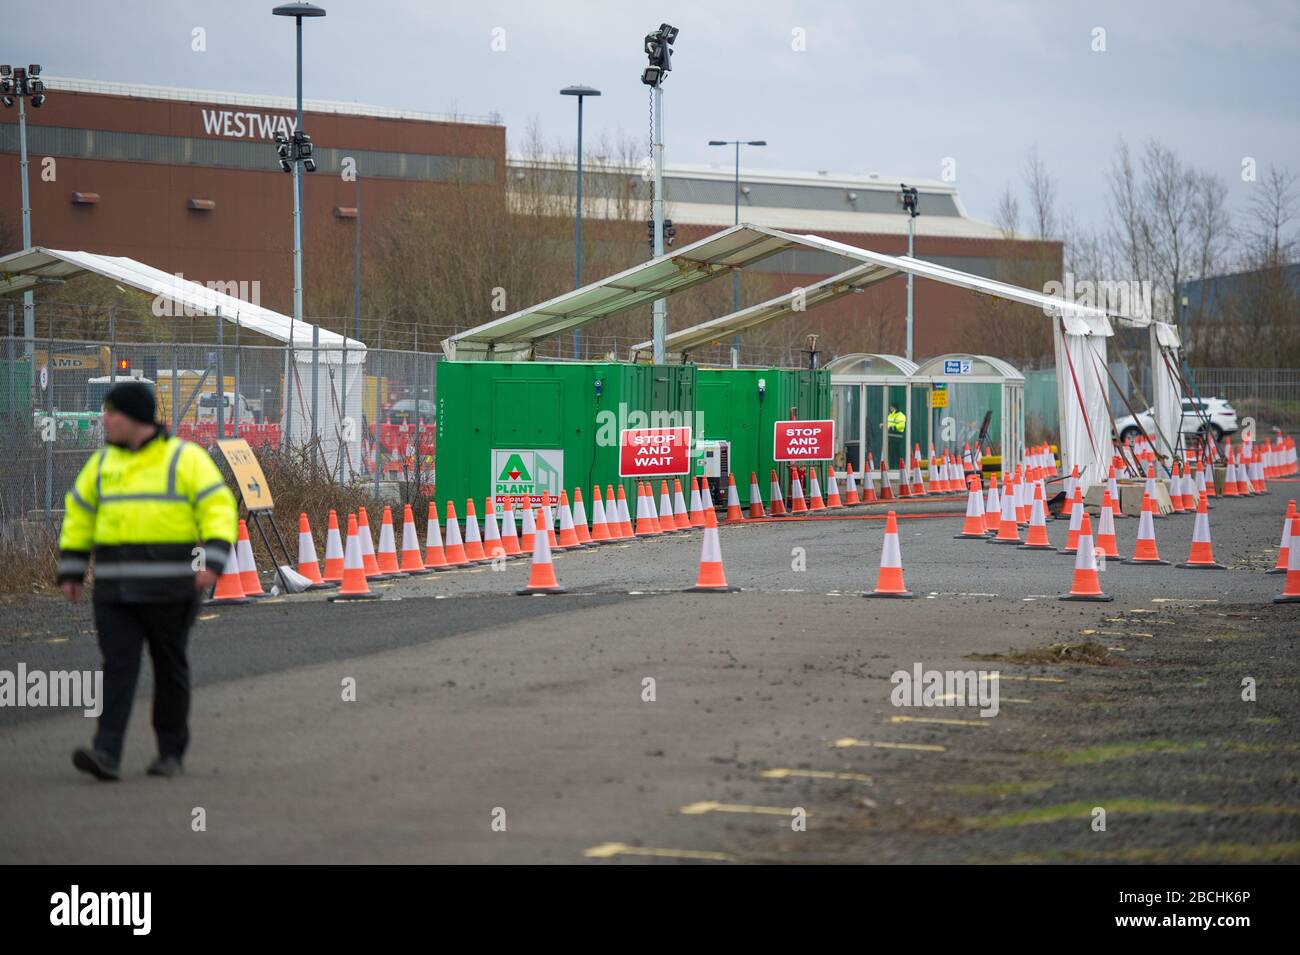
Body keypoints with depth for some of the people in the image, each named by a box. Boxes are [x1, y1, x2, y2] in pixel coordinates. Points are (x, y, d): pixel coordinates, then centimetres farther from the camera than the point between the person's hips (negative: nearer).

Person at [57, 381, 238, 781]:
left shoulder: (185, 458, -4)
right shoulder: (103, 462, 11)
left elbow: (219, 508, -10)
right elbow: (80, 513, 18)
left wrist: (212, 560, -24)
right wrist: (70, 571, 13)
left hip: (169, 587, -4)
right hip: (115, 589, 4)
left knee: (169, 668, 5)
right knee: (118, 667, -7)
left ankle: (171, 752, 18)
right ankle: (106, 755, -17)